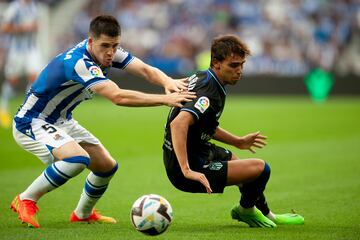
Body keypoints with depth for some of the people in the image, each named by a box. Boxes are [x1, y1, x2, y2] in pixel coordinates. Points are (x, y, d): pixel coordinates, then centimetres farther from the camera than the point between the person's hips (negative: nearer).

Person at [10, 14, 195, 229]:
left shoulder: (107, 50, -7)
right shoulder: (78, 62, -34)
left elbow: (146, 70, -16)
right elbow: (118, 97, -43)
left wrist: (168, 81, -39)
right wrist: (165, 99, -44)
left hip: (61, 121, 9)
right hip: (31, 123, -9)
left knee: (107, 166, 10)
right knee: (78, 159, -33)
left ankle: (83, 213, 36)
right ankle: (26, 201, -16)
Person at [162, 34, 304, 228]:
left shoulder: (201, 77, 6)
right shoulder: (211, 93, -24)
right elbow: (179, 123, -41)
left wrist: (238, 142, 25)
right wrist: (187, 171, -44)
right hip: (193, 165, -11)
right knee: (260, 168, -13)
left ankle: (266, 214, 51)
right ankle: (246, 210, 17)